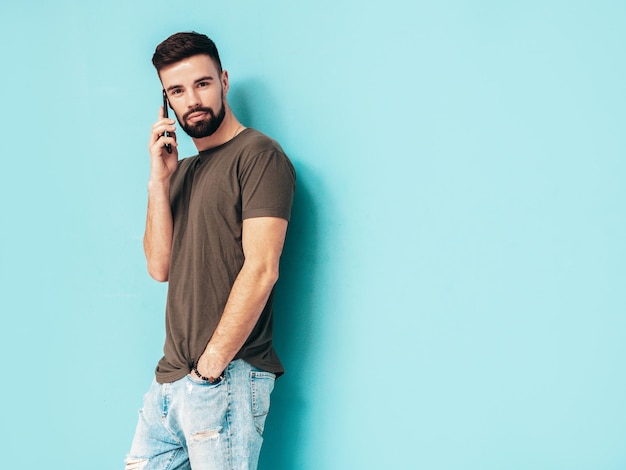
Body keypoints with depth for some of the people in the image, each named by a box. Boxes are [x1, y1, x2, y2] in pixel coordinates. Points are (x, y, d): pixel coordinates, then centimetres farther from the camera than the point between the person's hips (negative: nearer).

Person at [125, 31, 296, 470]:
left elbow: (262, 268, -16)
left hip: (227, 378, -7)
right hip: (171, 377, 7)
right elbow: (160, 266, 9)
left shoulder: (258, 154, -7)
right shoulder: (184, 169, 17)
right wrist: (159, 180, -1)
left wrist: (210, 365, -15)